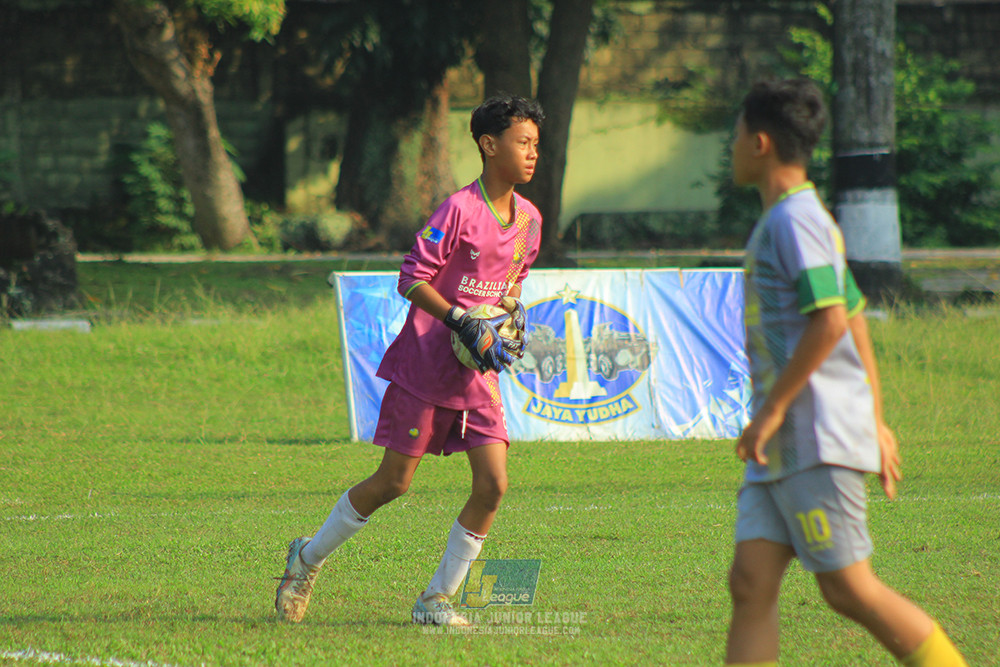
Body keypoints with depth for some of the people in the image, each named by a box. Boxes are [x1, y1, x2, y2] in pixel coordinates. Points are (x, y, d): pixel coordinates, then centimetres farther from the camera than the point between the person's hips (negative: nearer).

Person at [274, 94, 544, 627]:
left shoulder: (528, 220, 6)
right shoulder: (458, 210, -16)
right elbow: (412, 279, -16)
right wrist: (464, 324, -22)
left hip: (478, 374, 6)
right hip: (424, 365, -6)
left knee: (493, 486, -8)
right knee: (393, 483, 2)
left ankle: (436, 600, 3)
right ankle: (309, 558, 25)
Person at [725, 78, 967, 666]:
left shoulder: (794, 219, -11)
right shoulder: (805, 217, 20)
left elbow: (830, 322, -23)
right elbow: (855, 318, 24)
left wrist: (772, 408, -19)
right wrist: (874, 418, 25)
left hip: (817, 440, -10)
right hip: (787, 444, 10)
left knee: (850, 589, -6)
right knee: (751, 585, 1)